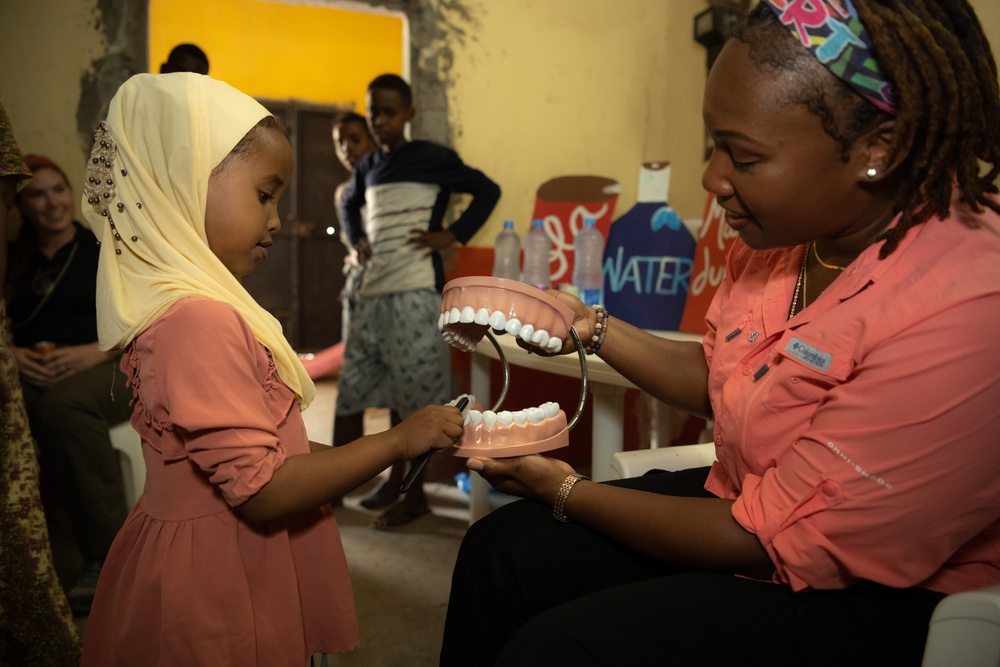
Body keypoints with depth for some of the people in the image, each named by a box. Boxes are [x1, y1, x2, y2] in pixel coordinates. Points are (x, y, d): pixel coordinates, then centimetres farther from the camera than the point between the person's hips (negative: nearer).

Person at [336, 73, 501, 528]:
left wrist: (453, 236, -8)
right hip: (372, 293, 7)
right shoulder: (367, 166, 15)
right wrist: (357, 240, 16)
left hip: (416, 293, -6)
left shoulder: (431, 158, -3)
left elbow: (487, 190, -2)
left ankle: (414, 494, 10)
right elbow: (349, 204, 34)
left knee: (411, 395, -2)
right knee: (352, 389, 9)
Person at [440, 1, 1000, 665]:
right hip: (747, 501, 8)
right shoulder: (791, 226, -5)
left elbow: (775, 541, -24)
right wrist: (592, 328, 3)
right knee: (500, 551, 3)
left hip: (870, 604, -7)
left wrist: (566, 490, -14)